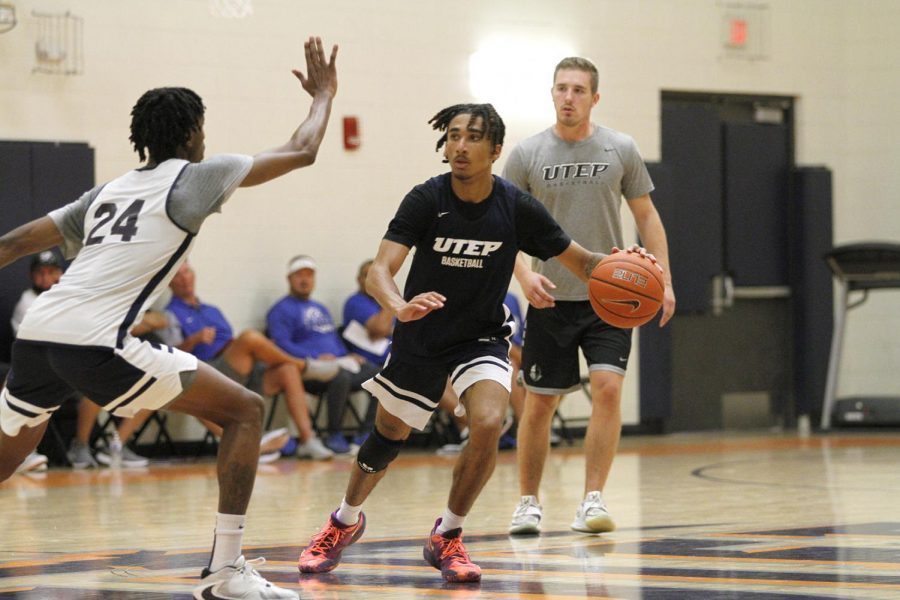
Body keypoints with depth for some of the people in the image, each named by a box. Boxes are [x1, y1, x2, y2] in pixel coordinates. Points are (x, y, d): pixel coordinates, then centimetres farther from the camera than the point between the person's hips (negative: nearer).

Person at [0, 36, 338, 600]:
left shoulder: (109, 191, 26)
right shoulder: (194, 177, 9)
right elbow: (301, 152, 16)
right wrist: (324, 96, 34)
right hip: (97, 342, -7)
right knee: (245, 410, 4)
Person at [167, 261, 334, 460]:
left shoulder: (213, 311, 31)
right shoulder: (172, 314, 8)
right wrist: (194, 340, -25)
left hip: (242, 375, 7)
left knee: (287, 371, -18)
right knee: (250, 337, -29)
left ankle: (308, 440, -25)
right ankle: (304, 365, -6)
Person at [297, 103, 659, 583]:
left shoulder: (515, 208, -16)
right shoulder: (426, 200, -19)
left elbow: (580, 261, -6)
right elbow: (380, 270, -28)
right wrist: (400, 306, -51)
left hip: (481, 336, 0)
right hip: (420, 337, 0)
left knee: (488, 424, -25)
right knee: (389, 434, 14)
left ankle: (447, 537, -5)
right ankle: (345, 521, 44)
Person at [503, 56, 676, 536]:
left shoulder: (620, 150, 1)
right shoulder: (527, 154, -1)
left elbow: (646, 214, 8)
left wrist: (663, 279, 0)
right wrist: (524, 274, -14)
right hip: (551, 298, 0)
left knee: (607, 387, -16)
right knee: (539, 402, 4)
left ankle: (592, 502, -12)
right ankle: (528, 502, 20)